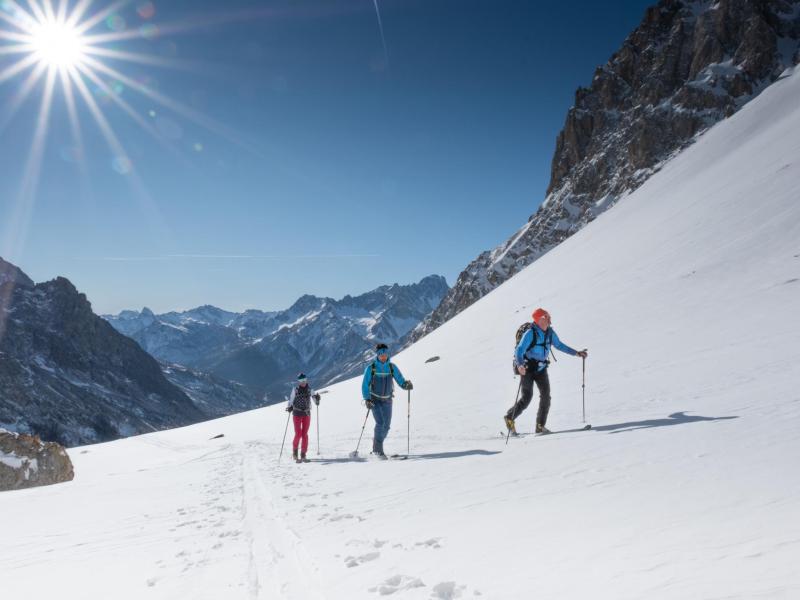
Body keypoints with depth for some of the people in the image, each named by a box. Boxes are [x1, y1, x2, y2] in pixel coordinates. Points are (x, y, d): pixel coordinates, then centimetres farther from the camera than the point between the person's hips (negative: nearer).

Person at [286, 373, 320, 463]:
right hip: (297, 414, -2)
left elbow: (316, 401, 7)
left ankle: (303, 455, 9)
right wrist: (290, 407, -18)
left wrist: (317, 399, -14)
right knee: (298, 434, -8)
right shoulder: (295, 389, -2)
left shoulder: (309, 390, 4)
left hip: (307, 414, 2)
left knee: (305, 434, 2)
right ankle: (295, 452, 16)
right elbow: (291, 400, 0)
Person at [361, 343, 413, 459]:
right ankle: (378, 449, -6)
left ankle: (377, 444, 27)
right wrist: (367, 399, -18)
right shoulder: (371, 368, -9)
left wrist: (406, 384, -28)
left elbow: (400, 381, -6)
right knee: (380, 423, -17)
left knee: (387, 425, 3)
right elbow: (365, 385, -7)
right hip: (374, 400, -3)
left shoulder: (392, 367, -3)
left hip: (387, 400, 3)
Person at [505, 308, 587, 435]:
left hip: (541, 368, 6)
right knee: (526, 398, -9)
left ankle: (540, 426, 3)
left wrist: (576, 353, 14)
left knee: (546, 395, -6)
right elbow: (519, 351, -27)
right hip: (527, 368, -6)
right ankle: (509, 418, 11)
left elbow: (559, 345, 16)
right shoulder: (530, 334, -20)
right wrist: (520, 365, -45)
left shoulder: (550, 332, -1)